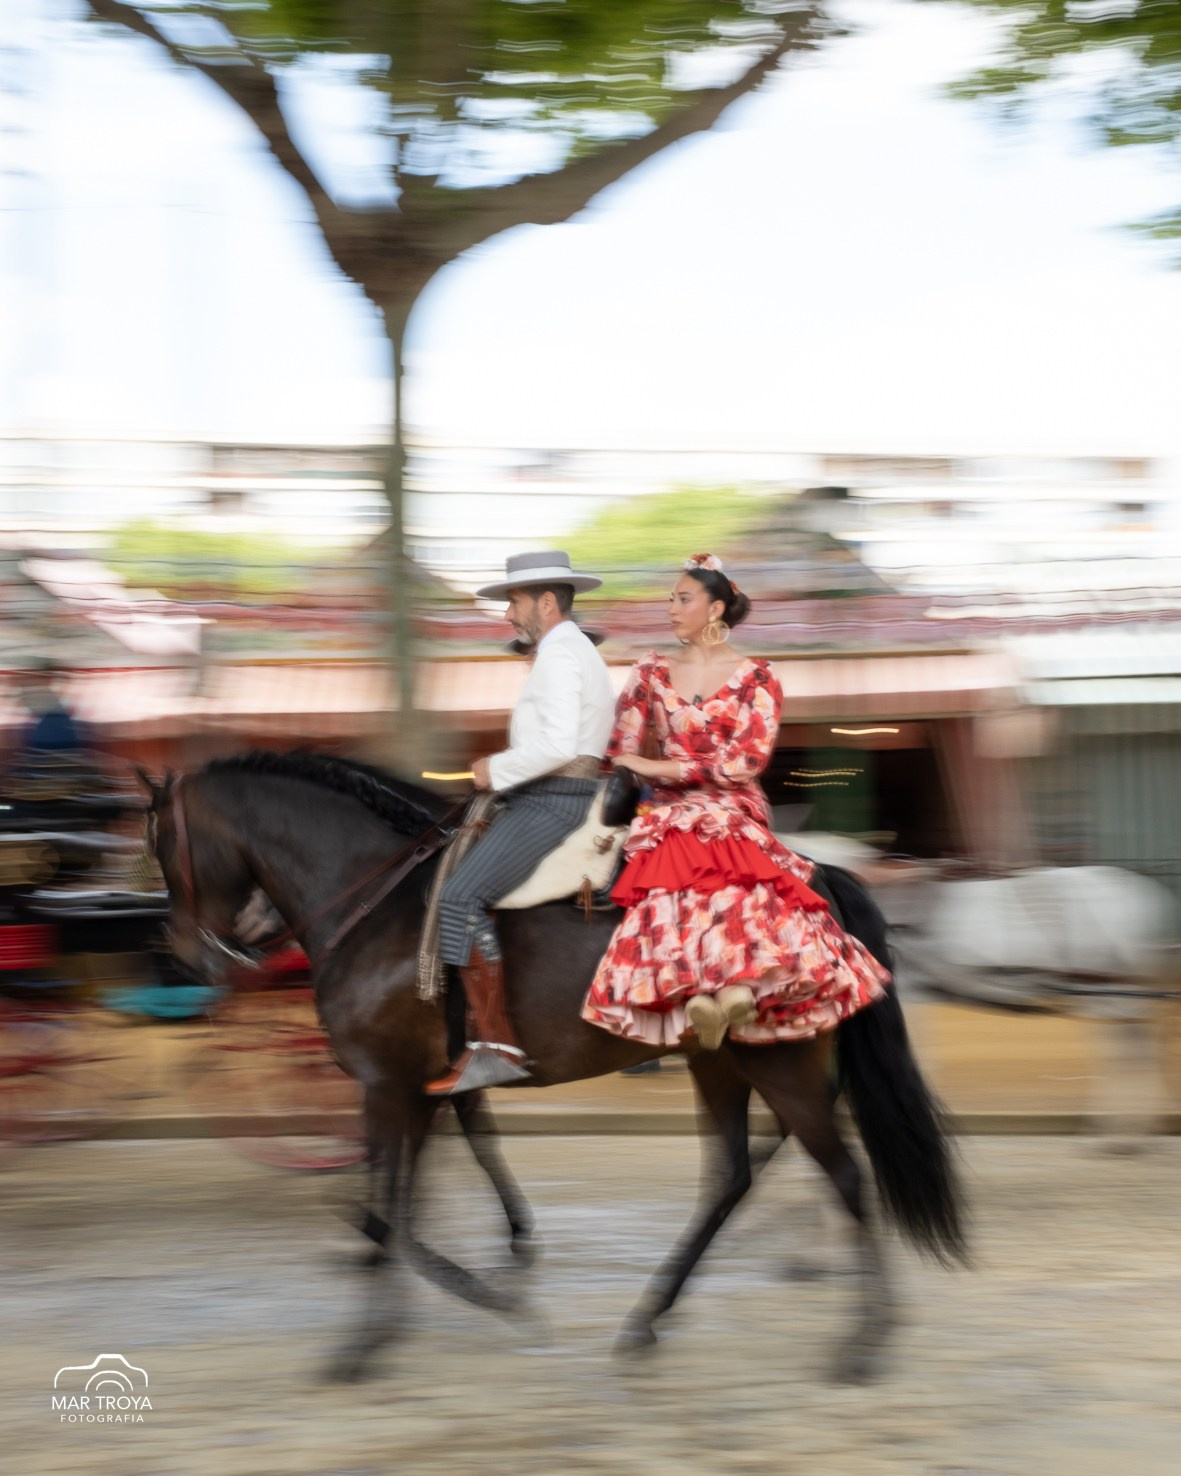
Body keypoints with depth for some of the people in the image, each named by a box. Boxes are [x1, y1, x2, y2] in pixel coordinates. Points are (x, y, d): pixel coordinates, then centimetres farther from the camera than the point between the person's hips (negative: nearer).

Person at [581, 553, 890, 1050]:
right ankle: (699, 993, -24)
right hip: (670, 821, 2)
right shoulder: (651, 672, 14)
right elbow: (621, 751, 9)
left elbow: (746, 763, -7)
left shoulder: (755, 678, 5)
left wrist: (663, 768, -6)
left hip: (736, 821, -2)